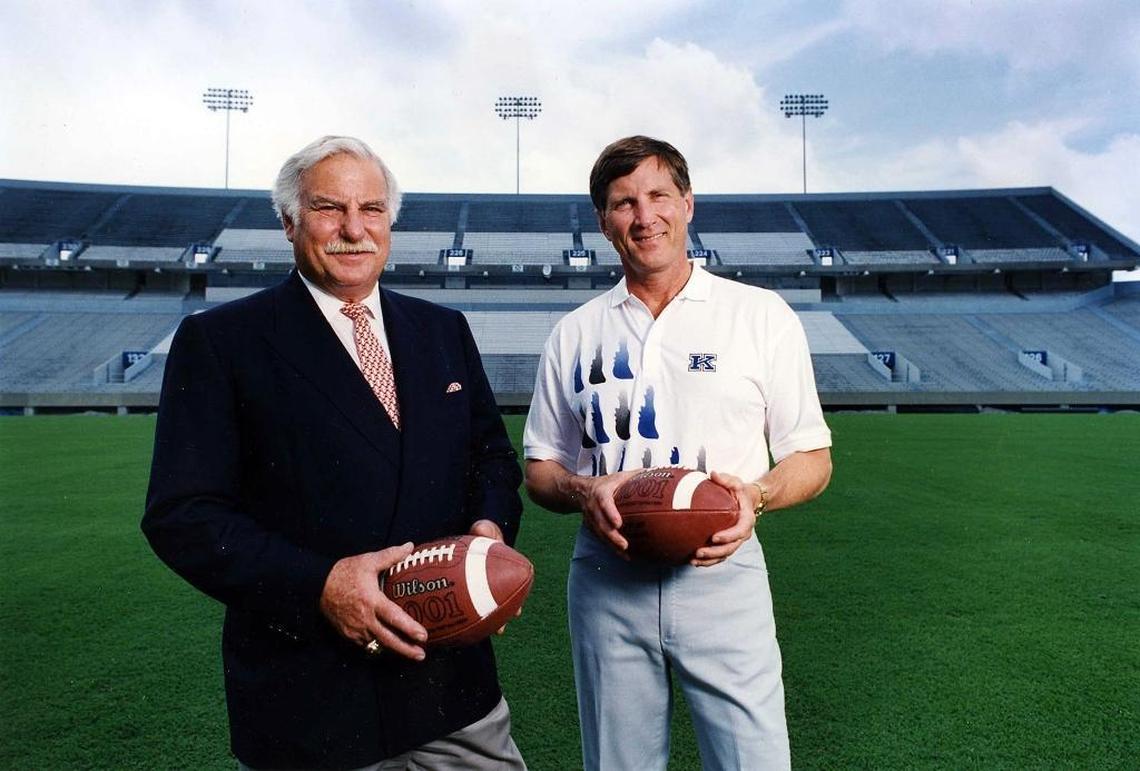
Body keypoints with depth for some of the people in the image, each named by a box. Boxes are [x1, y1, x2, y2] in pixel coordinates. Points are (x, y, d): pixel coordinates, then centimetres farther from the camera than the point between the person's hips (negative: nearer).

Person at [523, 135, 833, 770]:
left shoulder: (763, 315, 2)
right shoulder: (575, 333, 7)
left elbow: (813, 458, 4)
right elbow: (540, 468, 11)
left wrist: (757, 495, -16)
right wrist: (585, 491, -11)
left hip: (721, 573, -2)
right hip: (605, 580, 2)